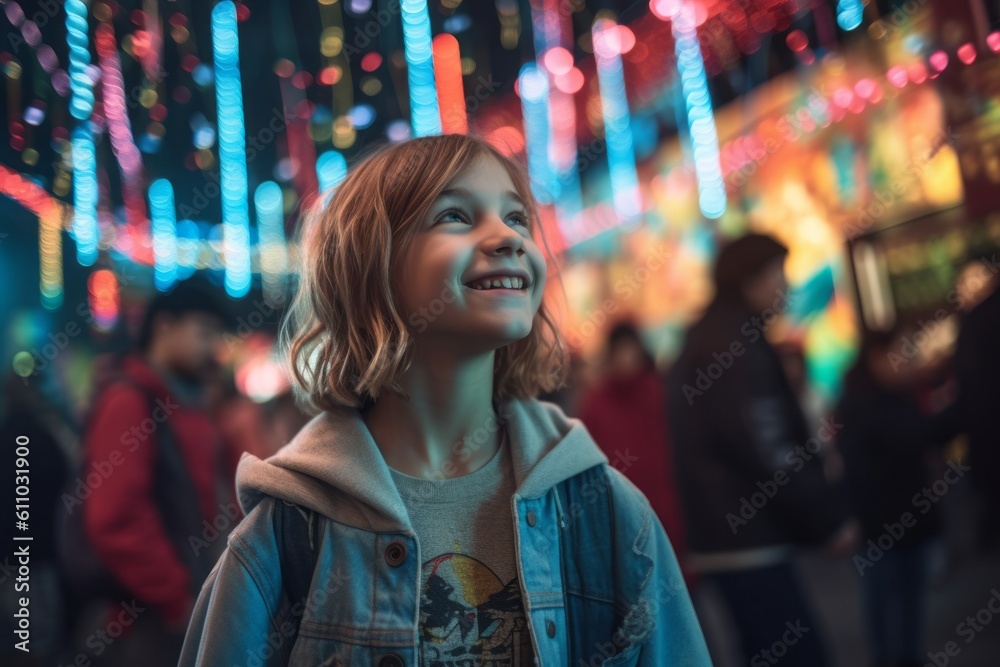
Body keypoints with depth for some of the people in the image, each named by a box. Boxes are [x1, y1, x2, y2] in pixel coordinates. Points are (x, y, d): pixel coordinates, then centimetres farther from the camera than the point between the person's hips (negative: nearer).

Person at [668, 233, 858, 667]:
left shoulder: (704, 340, 18)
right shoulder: (738, 341, -13)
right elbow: (767, 451, -19)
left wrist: (810, 439, 23)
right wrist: (831, 520, -11)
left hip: (727, 535, 10)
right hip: (747, 540, -10)